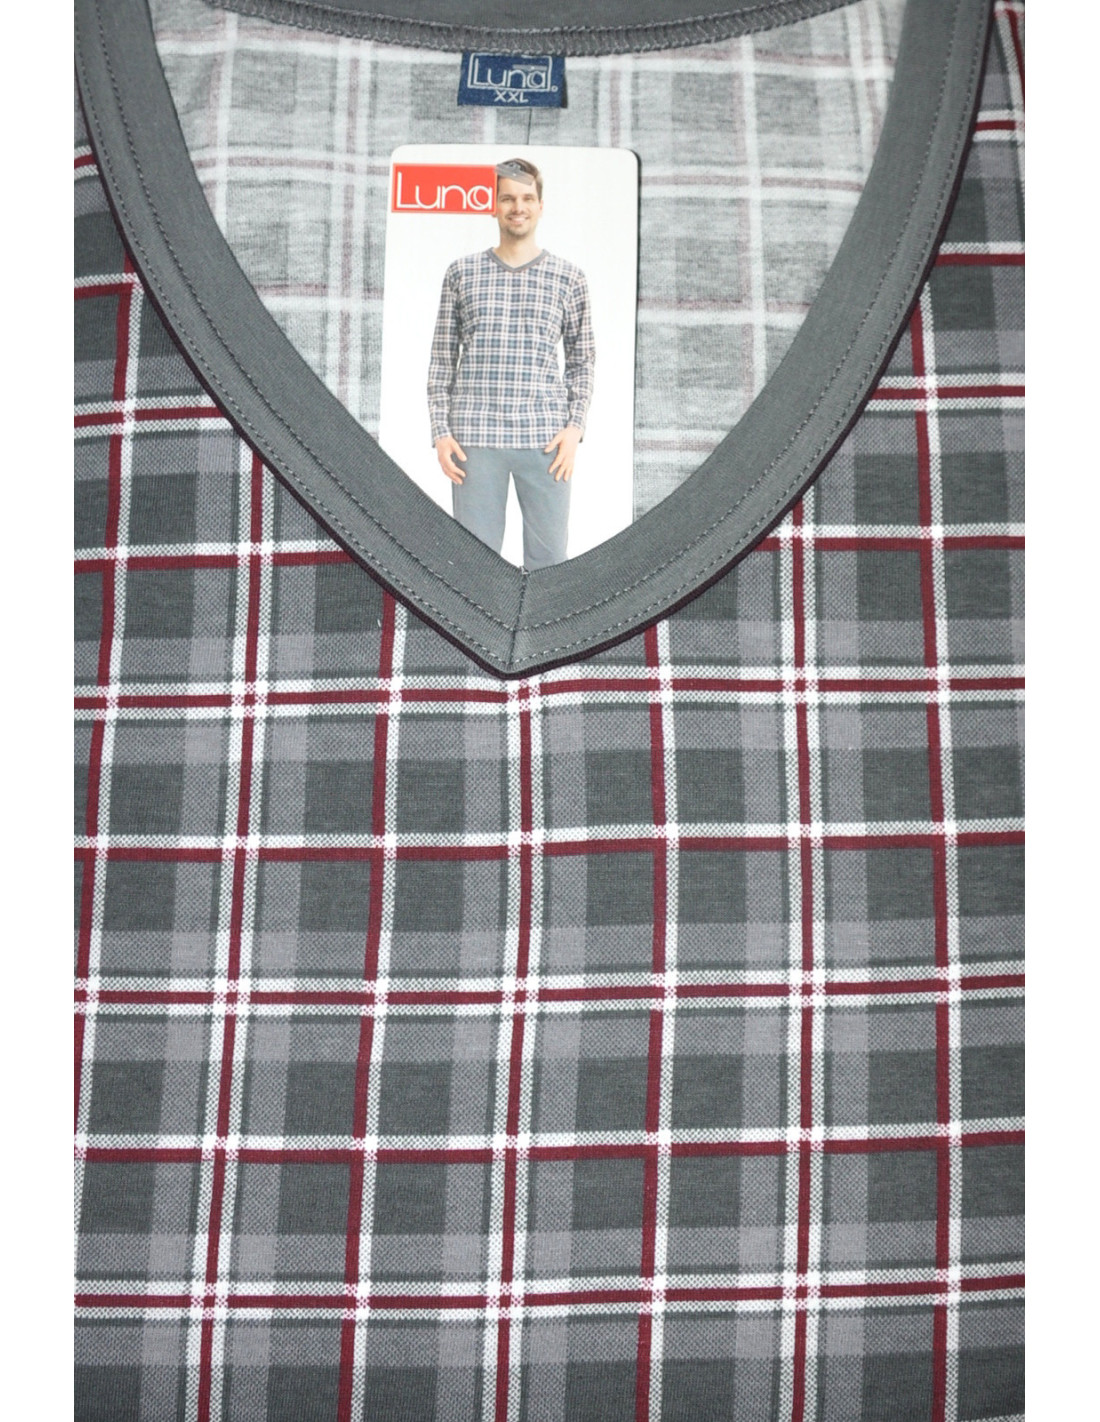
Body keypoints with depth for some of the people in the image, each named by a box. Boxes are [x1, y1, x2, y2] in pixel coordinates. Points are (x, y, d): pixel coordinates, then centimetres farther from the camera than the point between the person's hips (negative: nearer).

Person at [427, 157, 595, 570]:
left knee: (549, 558, 1)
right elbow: (442, 358, 11)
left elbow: (582, 358, 13)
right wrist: (441, 431, 2)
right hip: (474, 438, 0)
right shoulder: (462, 273, 10)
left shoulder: (568, 277, 9)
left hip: (545, 440, 0)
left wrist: (574, 427, 0)